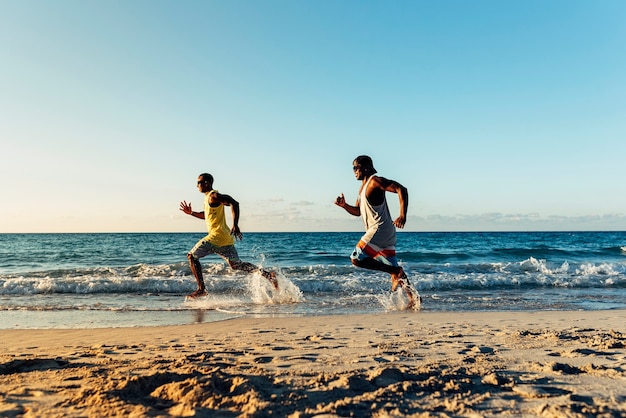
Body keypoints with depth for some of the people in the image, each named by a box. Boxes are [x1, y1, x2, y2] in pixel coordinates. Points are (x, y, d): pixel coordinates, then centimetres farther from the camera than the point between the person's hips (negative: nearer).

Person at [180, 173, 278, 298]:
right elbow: (207, 215, 36)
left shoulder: (213, 196, -9)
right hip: (225, 238, 10)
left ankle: (201, 289, -4)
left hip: (217, 236, -10)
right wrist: (191, 213, 25)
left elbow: (234, 203, -23)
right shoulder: (209, 197, 21)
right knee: (236, 264, 12)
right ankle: (268, 274, 7)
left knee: (192, 256, -2)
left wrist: (235, 225, -30)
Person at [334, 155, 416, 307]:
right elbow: (358, 211, 28)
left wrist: (402, 216, -29)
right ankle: (413, 297, 15)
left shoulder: (375, 181, -8)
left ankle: (396, 272, -8)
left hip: (380, 229, -10)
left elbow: (401, 189, -18)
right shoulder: (363, 187, 20)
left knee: (357, 259, -12)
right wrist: (344, 205, 8)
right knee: (393, 268, 11)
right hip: (385, 232, 10)